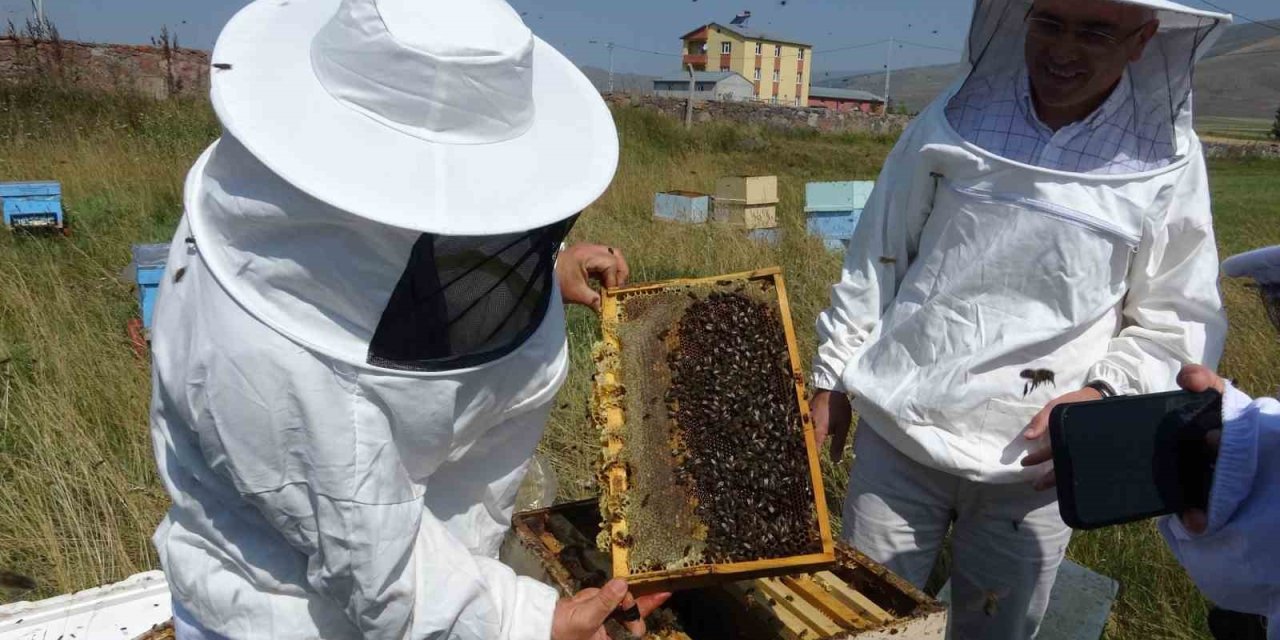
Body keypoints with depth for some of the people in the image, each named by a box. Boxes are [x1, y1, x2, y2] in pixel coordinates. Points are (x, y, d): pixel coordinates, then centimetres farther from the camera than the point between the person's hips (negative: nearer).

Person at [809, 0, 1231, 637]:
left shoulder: (1167, 159, -3)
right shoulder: (955, 118, -1)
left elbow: (1179, 318, 3)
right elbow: (876, 258, 4)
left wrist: (1104, 395, -14)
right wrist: (832, 376, 6)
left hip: (1033, 463, 0)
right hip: (899, 431, 1)